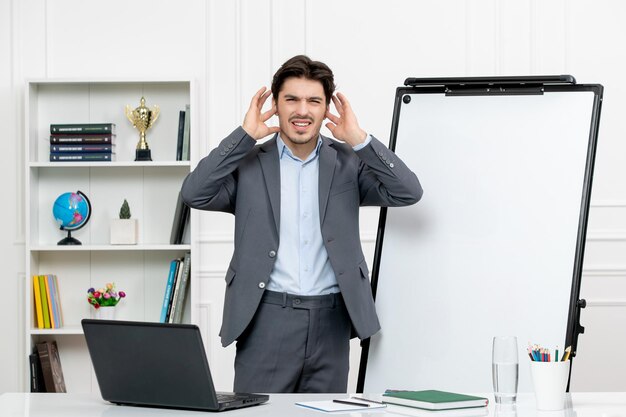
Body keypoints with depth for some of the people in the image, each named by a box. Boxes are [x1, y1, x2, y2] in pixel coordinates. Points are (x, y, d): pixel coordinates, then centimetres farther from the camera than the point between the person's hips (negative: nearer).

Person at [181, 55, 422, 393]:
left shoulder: (347, 162, 9)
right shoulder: (248, 163, 5)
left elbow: (407, 192, -2)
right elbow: (195, 194, -9)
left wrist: (359, 140, -8)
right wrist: (245, 134, -9)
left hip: (330, 318, 2)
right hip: (267, 317, -1)